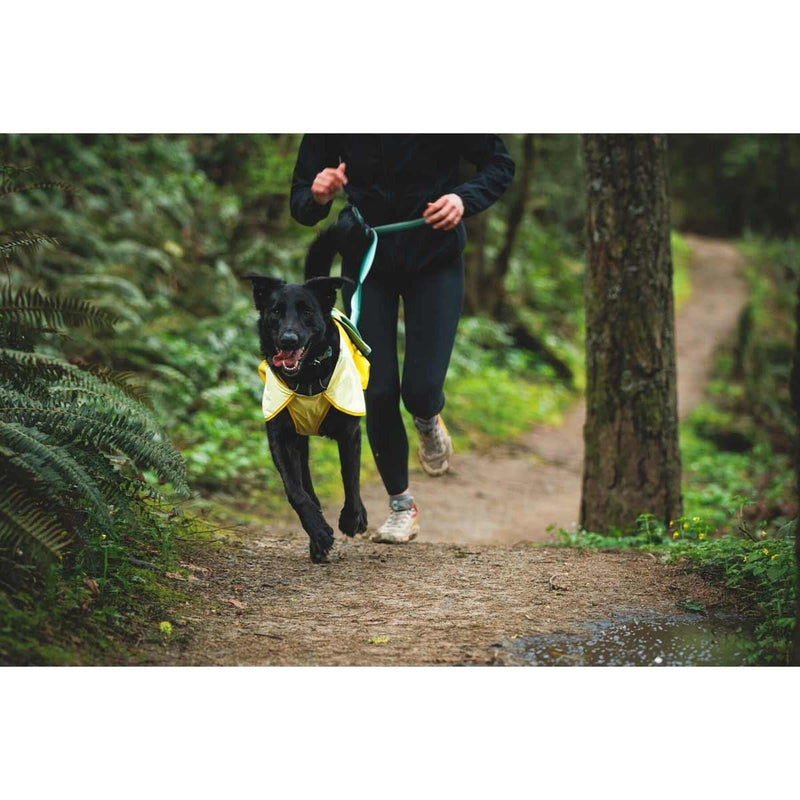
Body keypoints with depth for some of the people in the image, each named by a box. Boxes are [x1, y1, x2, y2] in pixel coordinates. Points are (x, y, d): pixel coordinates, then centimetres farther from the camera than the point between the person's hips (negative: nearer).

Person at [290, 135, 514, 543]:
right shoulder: (330, 127, -14)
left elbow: (500, 165, -8)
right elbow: (301, 206, -7)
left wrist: (464, 199, -27)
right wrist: (317, 198, -31)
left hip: (435, 260, -1)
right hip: (366, 262, 1)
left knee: (420, 390, -13)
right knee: (378, 393, -4)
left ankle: (428, 421, 27)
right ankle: (401, 505, 17)